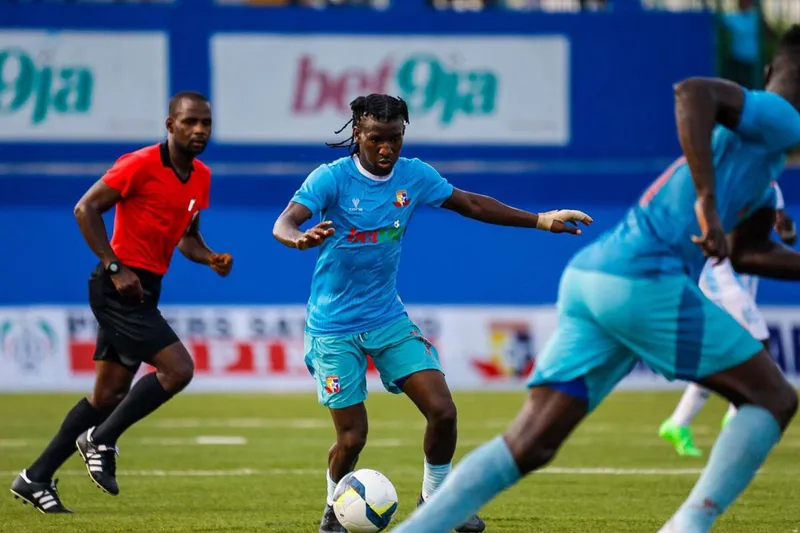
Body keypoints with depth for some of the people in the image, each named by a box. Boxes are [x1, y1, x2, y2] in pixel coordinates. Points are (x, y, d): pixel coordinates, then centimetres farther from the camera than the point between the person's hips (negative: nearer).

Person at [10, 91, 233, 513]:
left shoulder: (201, 178, 10)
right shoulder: (141, 165, -13)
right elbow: (86, 210, -13)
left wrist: (210, 258, 1)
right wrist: (115, 267, -18)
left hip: (143, 291, 9)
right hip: (121, 286, -9)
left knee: (110, 395, 9)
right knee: (178, 368, -18)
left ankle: (36, 479, 16)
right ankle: (101, 441, -3)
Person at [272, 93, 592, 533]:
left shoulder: (414, 176, -1)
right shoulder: (331, 178, -15)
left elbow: (471, 204, 12)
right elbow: (283, 224, -28)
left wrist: (541, 221, 10)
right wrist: (302, 239, -52)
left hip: (388, 317, 4)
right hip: (335, 327, -4)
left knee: (442, 410, -8)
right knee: (352, 437, -4)